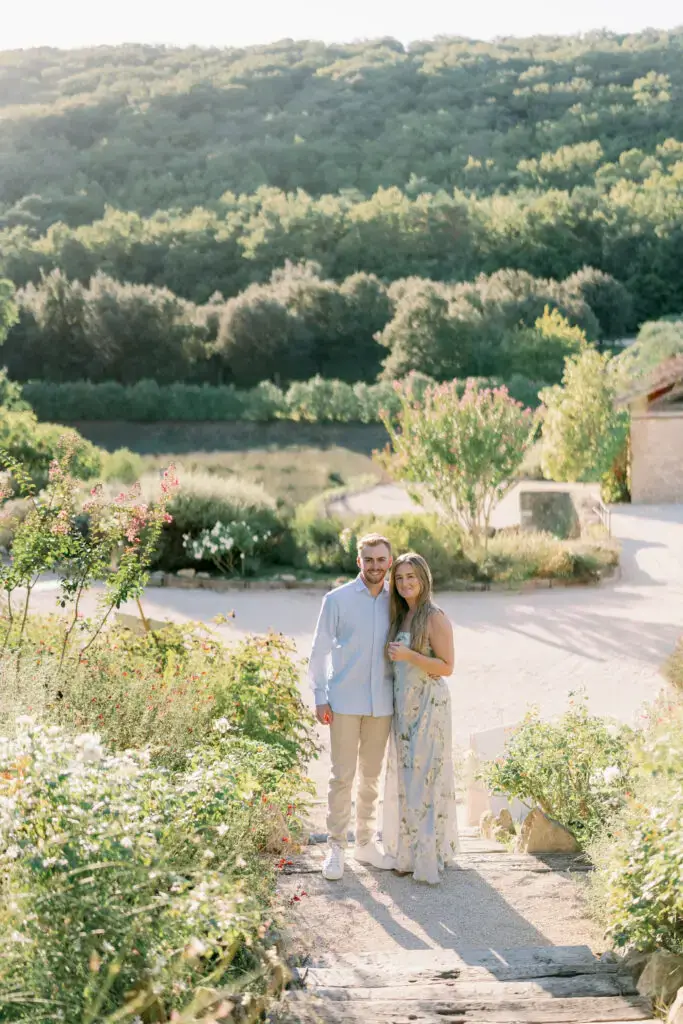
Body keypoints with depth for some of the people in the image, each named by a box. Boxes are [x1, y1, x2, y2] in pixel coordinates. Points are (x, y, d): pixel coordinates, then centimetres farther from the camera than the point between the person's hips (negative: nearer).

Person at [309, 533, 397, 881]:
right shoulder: (337, 599, -3)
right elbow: (320, 650, -1)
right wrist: (320, 697, -5)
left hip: (382, 704, 3)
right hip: (345, 702, -3)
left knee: (371, 775, 12)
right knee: (342, 776, -2)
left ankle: (365, 842, 24)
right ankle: (336, 848, 8)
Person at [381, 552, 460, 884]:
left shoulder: (435, 618, -12)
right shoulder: (401, 617, 11)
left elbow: (447, 667, -15)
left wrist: (408, 655, -22)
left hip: (428, 706, -8)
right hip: (403, 705, 8)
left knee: (425, 776, -4)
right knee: (405, 776, 11)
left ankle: (430, 854, 5)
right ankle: (409, 849, 22)